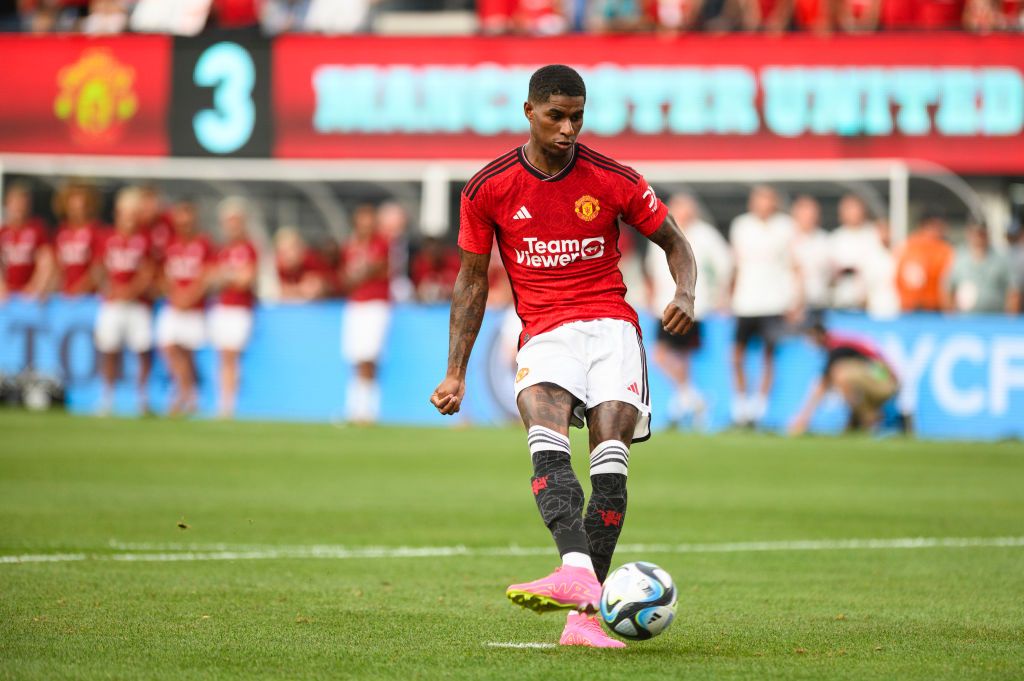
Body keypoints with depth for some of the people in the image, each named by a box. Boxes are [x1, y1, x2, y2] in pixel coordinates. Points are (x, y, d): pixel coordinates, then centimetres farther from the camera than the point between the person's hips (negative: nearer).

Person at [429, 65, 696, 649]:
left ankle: (583, 615, -17)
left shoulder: (614, 180, 2)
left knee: (610, 462, -19)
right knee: (547, 440, -31)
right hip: (544, 332, 0)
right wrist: (457, 373, 7)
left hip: (611, 324, 0)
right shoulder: (489, 189, 4)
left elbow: (674, 242, 14)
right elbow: (473, 279, 12)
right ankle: (578, 573, -52)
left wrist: (686, 294, -9)